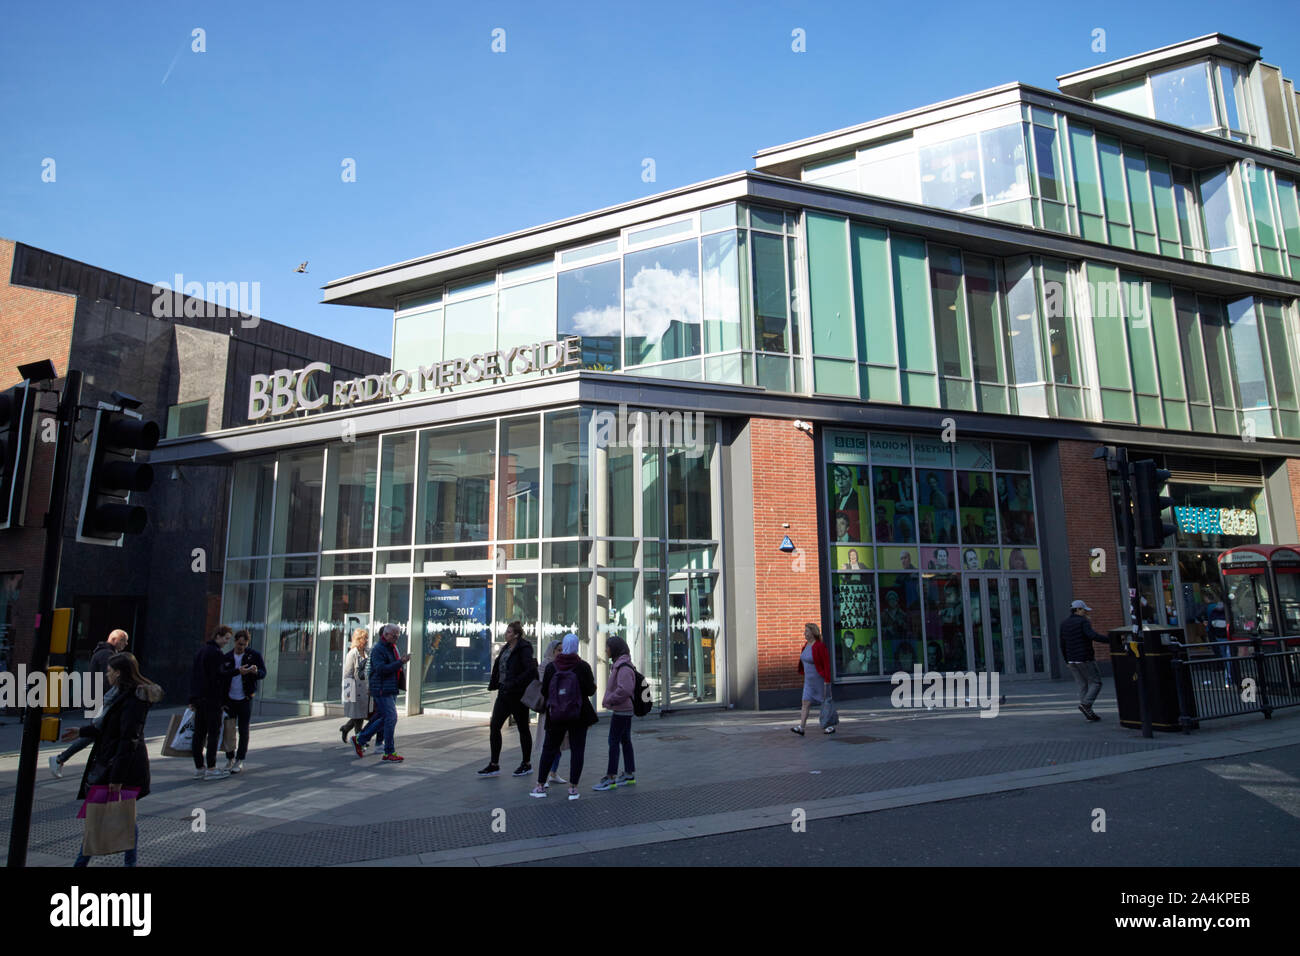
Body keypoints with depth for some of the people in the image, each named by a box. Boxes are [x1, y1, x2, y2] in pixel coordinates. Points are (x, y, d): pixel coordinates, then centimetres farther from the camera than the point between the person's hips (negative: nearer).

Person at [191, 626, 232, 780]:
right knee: (214, 732, -5)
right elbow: (217, 677, -16)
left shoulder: (200, 651, 17)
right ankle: (211, 769, -5)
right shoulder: (215, 652, -12)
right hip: (212, 698, -9)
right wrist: (222, 699, -11)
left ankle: (198, 768, 14)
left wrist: (192, 699, 22)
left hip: (199, 699, 9)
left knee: (199, 733, 10)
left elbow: (193, 675, 20)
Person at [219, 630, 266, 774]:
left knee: (243, 731, 1)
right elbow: (222, 675, -12)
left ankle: (239, 761, 11)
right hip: (229, 699, 2)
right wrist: (238, 671, -29)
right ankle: (229, 759, 20)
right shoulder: (227, 658, 2)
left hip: (245, 699, -2)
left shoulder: (254, 655, -3)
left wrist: (256, 671, -29)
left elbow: (263, 674, -7)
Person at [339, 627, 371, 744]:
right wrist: (350, 692, -16)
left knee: (362, 715, 11)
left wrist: (369, 688, 16)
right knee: (358, 716, 0)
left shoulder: (366, 654, 12)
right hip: (356, 690, -7)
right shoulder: (352, 653, -11)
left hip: (365, 690, 7)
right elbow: (347, 674, -13)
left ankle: (345, 729, 31)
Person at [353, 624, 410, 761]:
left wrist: (401, 660, 7)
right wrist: (400, 662, -25)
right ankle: (389, 752, -3)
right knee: (391, 718, -10)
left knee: (383, 718, 14)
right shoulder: (378, 649, -13)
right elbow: (381, 669, -23)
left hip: (391, 689, 9)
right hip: (382, 689, -9)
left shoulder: (392, 648, 16)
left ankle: (359, 740, 28)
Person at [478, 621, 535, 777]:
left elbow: (531, 670, -24)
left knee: (523, 728, 5)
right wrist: (494, 684, 8)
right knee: (494, 726, 4)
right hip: (504, 693, 8)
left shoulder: (524, 649, -13)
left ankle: (527, 764, 18)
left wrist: (515, 684, -26)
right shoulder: (506, 648, 12)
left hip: (517, 694, -8)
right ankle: (494, 765, 12)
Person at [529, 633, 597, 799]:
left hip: (555, 715, 2)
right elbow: (591, 690, -8)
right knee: (577, 749, 6)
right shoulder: (583, 666, -10)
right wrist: (593, 684, 14)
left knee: (549, 748, 14)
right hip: (579, 715, -1)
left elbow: (544, 692, 0)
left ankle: (540, 786, 18)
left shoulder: (551, 667, -5)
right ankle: (573, 789, 6)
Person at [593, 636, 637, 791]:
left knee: (613, 742, -6)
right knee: (625, 741, 14)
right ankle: (629, 775, 21)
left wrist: (609, 700, -18)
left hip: (621, 710, -10)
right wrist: (609, 700, 10)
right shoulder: (619, 664, 13)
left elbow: (625, 689, -28)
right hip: (624, 710, 10)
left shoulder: (624, 667, -19)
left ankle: (610, 778, -2)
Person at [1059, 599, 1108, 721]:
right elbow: (1092, 635, -26)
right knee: (1096, 683, 3)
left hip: (1071, 661, 7)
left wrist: (1066, 661, 20)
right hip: (1085, 659, -6)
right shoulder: (1083, 621, -8)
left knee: (1083, 686, 10)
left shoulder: (1064, 624, 12)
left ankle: (1089, 712, 6)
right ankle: (1085, 704, -13)